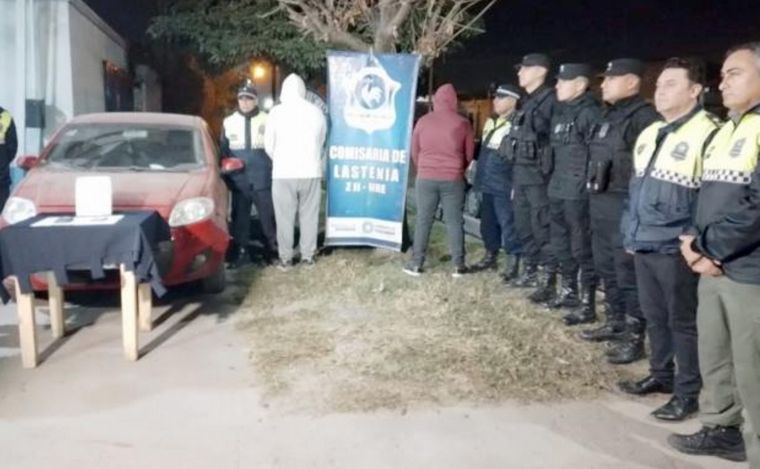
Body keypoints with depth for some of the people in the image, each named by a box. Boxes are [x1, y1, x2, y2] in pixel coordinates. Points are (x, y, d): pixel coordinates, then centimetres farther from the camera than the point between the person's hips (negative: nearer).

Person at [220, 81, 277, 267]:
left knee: (268, 214, 1)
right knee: (240, 216, 7)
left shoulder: (266, 120, 2)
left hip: (262, 179, -2)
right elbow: (223, 151, 13)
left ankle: (272, 248, 12)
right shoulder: (229, 122, 8)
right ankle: (241, 251, 15)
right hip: (239, 180, 2)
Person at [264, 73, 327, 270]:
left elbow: (269, 144, 2)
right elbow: (321, 142, 7)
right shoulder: (316, 112, 2)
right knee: (309, 215, 10)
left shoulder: (277, 111, -5)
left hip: (283, 172, -2)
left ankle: (285, 258, 9)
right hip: (311, 171, 2)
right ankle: (308, 255, 15)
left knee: (285, 217, 5)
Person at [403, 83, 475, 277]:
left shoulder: (423, 121, 1)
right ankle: (458, 265, 7)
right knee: (454, 221, 5)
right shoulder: (463, 123, -2)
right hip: (453, 179, -1)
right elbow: (469, 154, 8)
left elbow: (414, 152, 10)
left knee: (423, 220, 7)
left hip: (426, 178, 1)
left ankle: (416, 263, 9)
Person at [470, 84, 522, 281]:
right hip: (487, 184, 9)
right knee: (487, 223, 16)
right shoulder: (490, 122, 15)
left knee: (508, 224, -3)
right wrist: (479, 178, 21)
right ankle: (490, 255, 29)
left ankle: (513, 262, 7)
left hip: (505, 186, -8)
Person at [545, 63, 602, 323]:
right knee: (561, 245, 18)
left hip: (578, 193, -9)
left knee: (582, 248, -3)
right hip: (557, 190, 9)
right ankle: (568, 290, 34)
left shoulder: (591, 112, -13)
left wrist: (589, 184, -17)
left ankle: (587, 303, 6)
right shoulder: (560, 112, 15)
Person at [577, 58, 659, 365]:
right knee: (606, 269, 17)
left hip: (625, 205, -10)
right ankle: (615, 323, 31)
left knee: (628, 273, -2)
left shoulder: (644, 117, -13)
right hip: (600, 204, 10)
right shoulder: (608, 117, 17)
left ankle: (633, 337, 7)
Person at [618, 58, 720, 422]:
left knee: (683, 321, 4)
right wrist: (630, 233, 16)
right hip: (643, 245, 8)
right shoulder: (648, 134, 14)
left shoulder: (708, 134, -12)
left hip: (675, 249, -8)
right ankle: (660, 375, 34)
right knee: (654, 316, 18)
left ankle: (687, 393, 16)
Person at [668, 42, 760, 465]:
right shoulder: (725, 132, 16)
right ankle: (721, 431, 34)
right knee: (714, 359, 18)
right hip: (715, 269, 8)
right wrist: (696, 243, 0)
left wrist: (706, 247, -13)